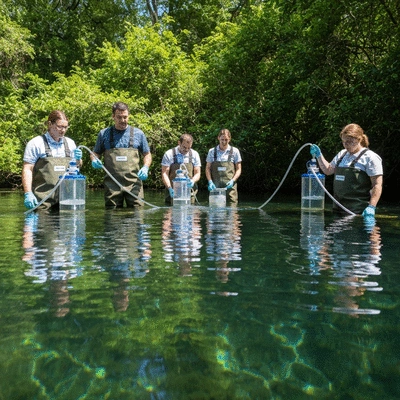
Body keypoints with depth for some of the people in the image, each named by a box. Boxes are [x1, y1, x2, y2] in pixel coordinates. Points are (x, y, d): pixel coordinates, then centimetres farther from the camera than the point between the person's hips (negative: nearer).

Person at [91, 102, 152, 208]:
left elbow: (147, 154, 16)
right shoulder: (104, 134, 10)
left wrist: (145, 167, -4)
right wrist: (94, 160, -4)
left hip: (134, 183, 0)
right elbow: (95, 153, 19)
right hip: (112, 183, 1)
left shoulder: (138, 134, 9)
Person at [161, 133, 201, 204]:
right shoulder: (169, 154, -2)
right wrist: (170, 188, -19)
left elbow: (197, 173, 7)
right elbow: (164, 174, -3)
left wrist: (192, 181, -16)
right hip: (173, 193, -1)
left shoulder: (194, 154, 4)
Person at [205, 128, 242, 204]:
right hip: (215, 187, 1)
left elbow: (238, 169, 8)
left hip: (230, 186, -1)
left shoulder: (235, 151, 6)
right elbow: (208, 168, 11)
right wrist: (210, 181, -5)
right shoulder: (212, 151, 9)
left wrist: (233, 180, -10)